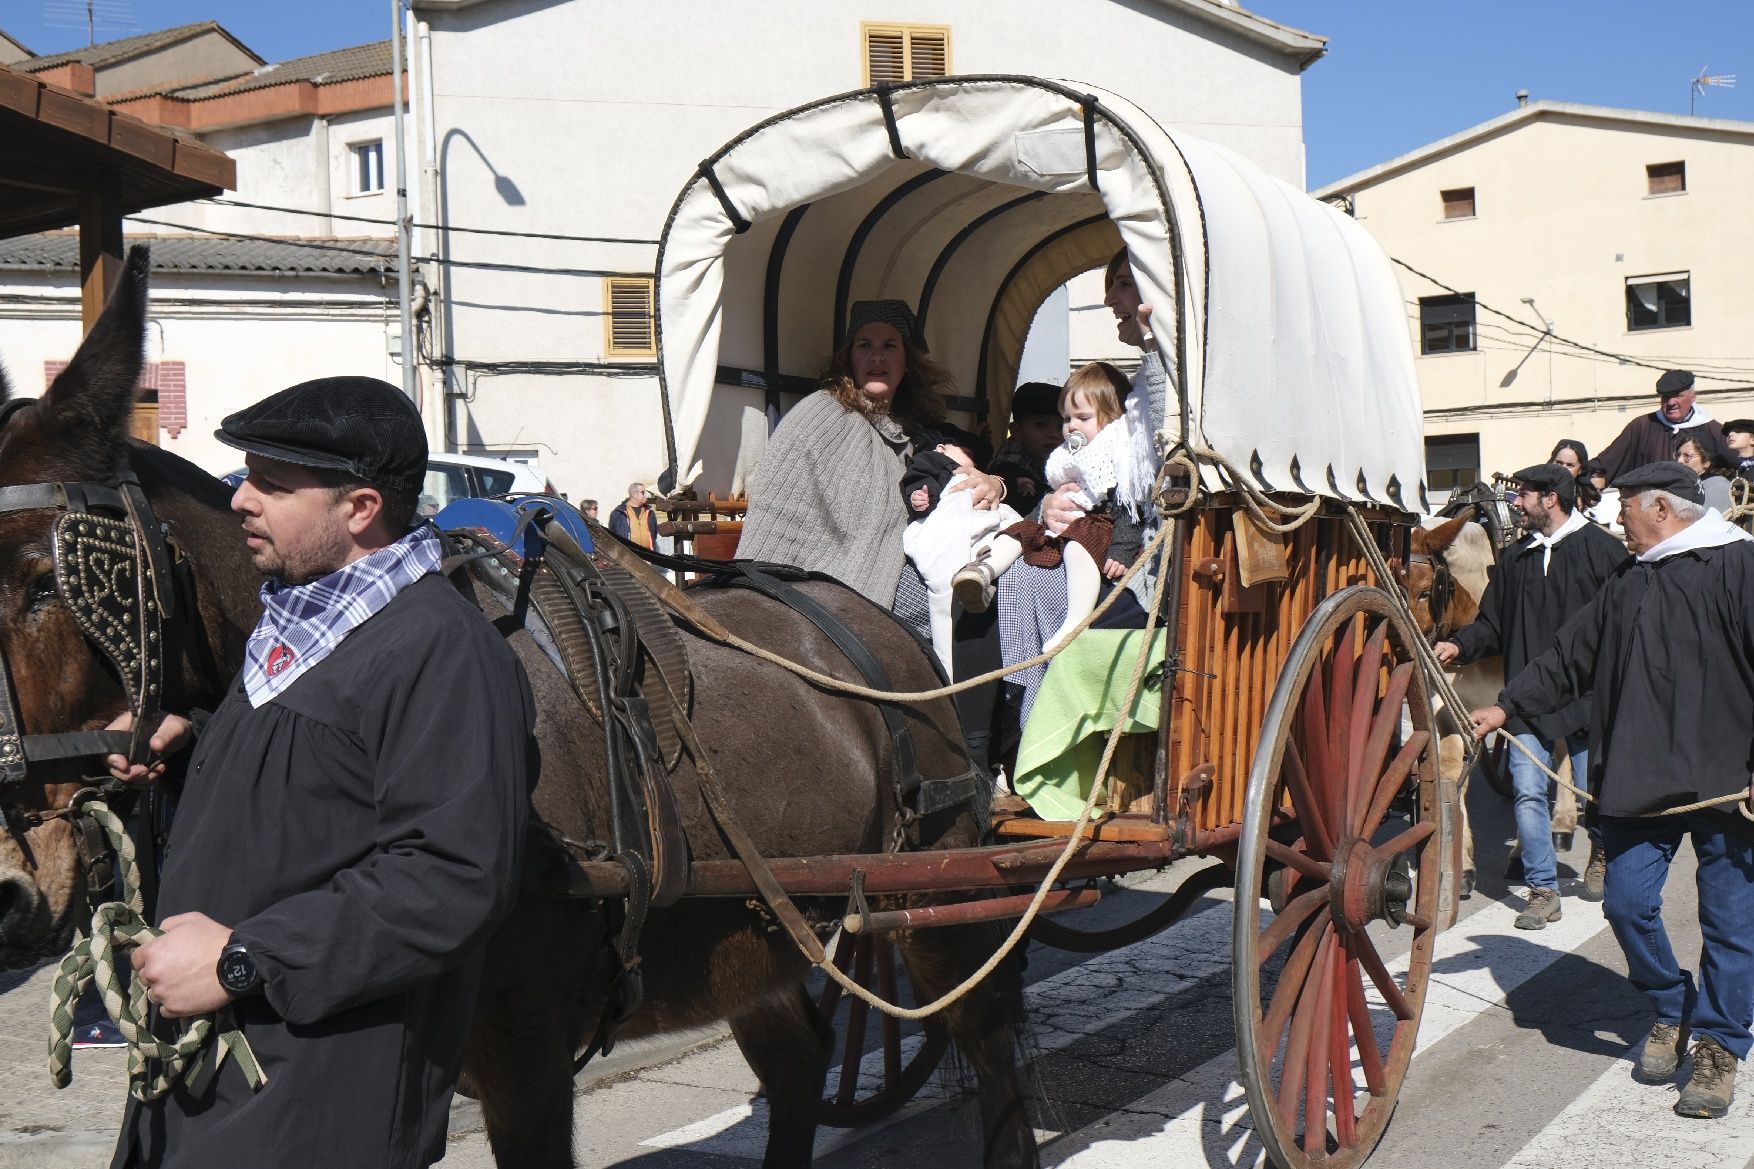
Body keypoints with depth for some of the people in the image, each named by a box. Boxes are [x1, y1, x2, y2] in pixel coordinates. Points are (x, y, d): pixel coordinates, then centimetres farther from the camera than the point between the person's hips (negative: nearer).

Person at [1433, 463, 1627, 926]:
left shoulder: (1600, 549, -2)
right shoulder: (1516, 557, 13)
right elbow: (1493, 623, 16)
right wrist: (1459, 645, -3)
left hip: (1588, 696, -4)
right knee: (1529, 792, -5)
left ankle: (1602, 851, 39)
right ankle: (1543, 891, 2)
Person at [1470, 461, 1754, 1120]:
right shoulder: (1628, 584, 17)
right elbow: (1571, 658, 23)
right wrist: (1508, 707, 18)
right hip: (1640, 780, 6)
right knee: (1628, 902, 3)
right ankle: (1671, 1013, 25)